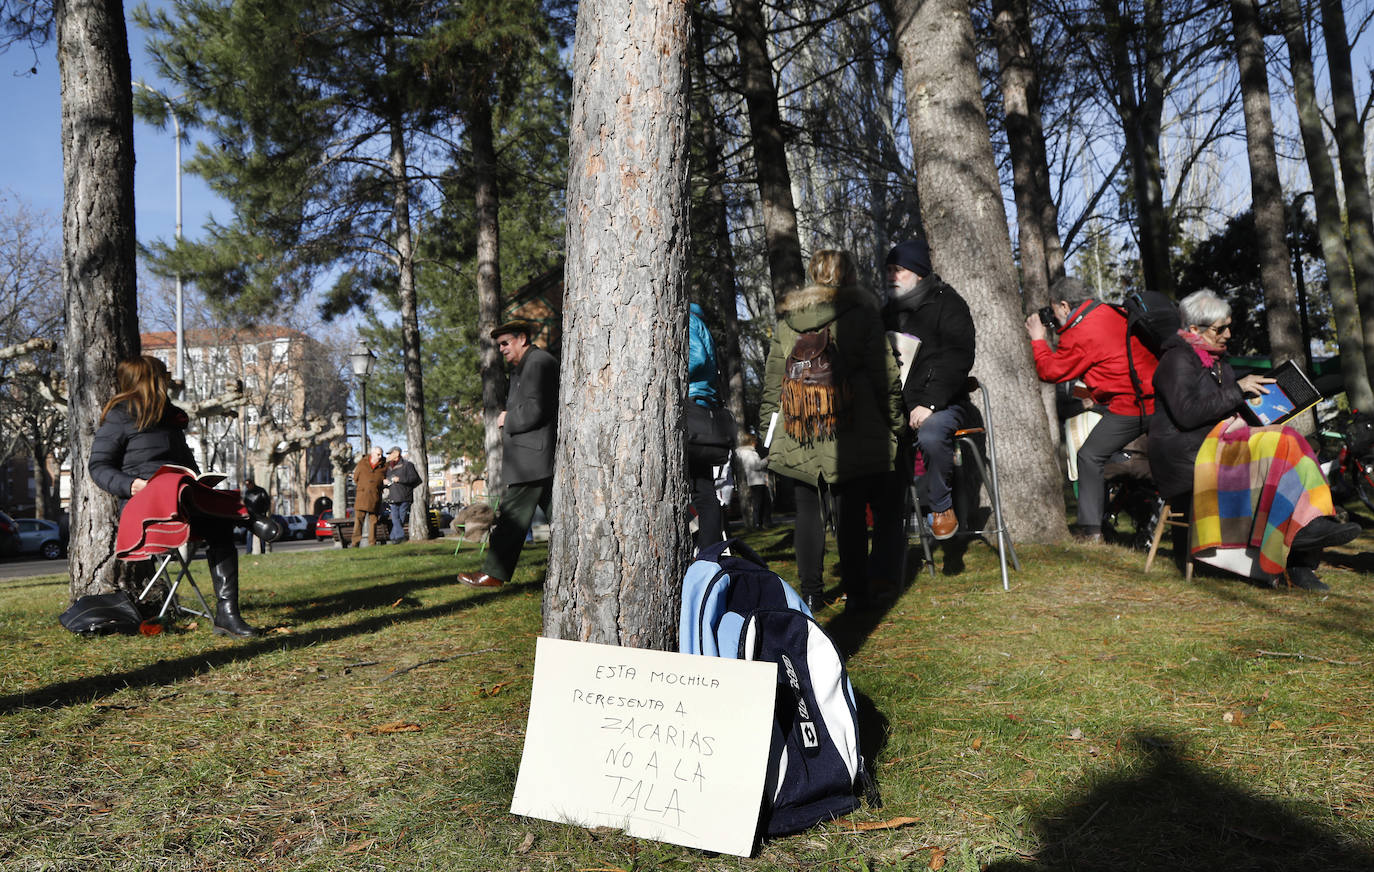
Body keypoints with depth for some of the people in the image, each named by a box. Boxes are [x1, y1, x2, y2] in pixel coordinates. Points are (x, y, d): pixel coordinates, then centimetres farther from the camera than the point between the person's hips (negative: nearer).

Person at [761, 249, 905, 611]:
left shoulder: (787, 319, 10)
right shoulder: (862, 314, 1)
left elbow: (772, 378, 12)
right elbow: (885, 374, -1)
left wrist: (769, 425, 17)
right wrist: (893, 422, 5)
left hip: (798, 437, 3)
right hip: (851, 433, -2)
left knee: (808, 510, 9)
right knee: (851, 513, 4)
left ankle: (811, 593, 11)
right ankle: (855, 592, 10)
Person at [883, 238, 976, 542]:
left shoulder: (947, 304, -1)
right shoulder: (891, 310, 20)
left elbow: (959, 358, -12)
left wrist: (929, 404, -22)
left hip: (940, 403, -5)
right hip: (897, 403, 6)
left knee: (931, 435, -37)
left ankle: (943, 508, -14)